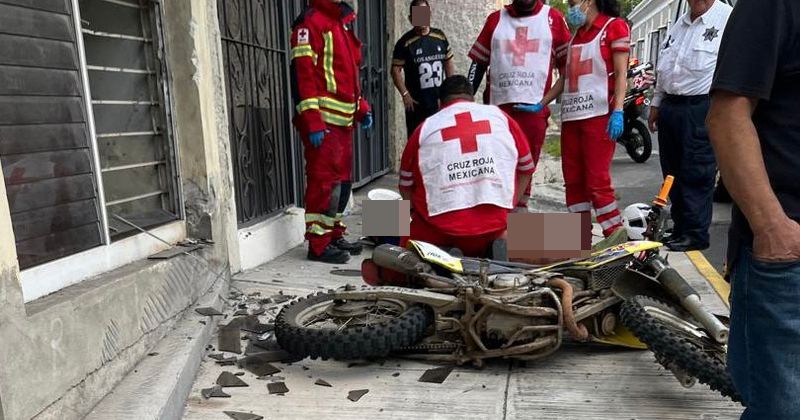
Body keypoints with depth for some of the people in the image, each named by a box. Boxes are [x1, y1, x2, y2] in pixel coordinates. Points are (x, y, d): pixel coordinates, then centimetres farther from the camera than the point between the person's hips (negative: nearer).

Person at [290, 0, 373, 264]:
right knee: (324, 180, -6)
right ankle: (319, 244, 1)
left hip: (343, 121, 9)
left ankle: (334, 236, 23)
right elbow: (304, 73, -15)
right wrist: (312, 122, -21)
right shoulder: (310, 22, -6)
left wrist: (361, 108, 17)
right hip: (323, 122, -9)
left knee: (342, 181, 12)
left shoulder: (343, 22, 22)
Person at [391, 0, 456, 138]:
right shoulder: (405, 42, -8)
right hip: (417, 103, -4)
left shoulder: (440, 36, 5)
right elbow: (396, 70, -7)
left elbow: (448, 63, 13)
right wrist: (405, 94, -14)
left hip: (440, 101, 4)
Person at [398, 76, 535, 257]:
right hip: (494, 227, 2)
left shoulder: (425, 128, 6)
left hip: (439, 230, -2)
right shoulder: (500, 116, 10)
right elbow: (526, 169, 18)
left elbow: (405, 186, 13)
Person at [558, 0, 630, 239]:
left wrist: (618, 112, -15)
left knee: (597, 179, -10)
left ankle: (616, 234, 0)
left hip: (599, 115, -7)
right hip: (571, 115, 7)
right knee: (573, 180, 5)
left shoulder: (614, 26, 3)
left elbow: (621, 74, -5)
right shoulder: (576, 35, 23)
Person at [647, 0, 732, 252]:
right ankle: (679, 228, 23)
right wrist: (656, 104, 22)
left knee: (696, 175, -5)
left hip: (701, 110, -7)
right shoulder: (679, 24, 18)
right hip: (670, 106, 8)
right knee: (673, 173, 12)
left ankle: (695, 234, 4)